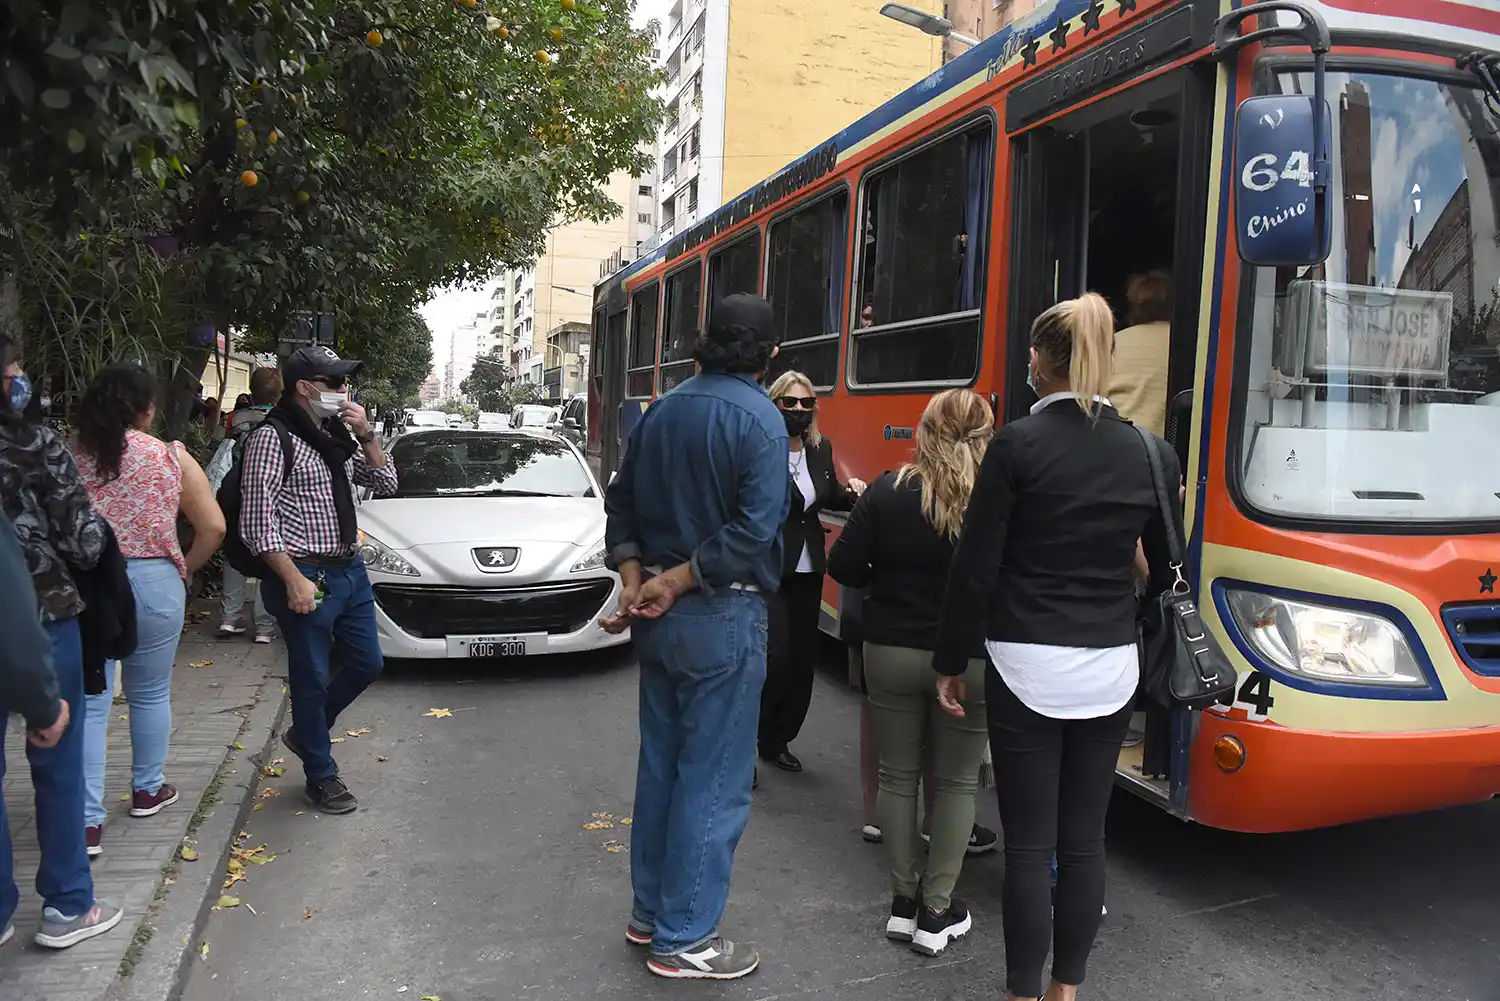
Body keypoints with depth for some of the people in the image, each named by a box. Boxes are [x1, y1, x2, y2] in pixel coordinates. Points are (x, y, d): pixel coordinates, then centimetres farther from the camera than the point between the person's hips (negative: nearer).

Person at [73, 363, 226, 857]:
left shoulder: (68, 457, 0)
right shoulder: (171, 457, -2)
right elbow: (213, 527, -4)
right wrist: (186, 569, 9)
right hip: (153, 581, 0)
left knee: (89, 702, 6)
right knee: (150, 694, 18)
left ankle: (88, 821, 5)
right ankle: (148, 790, 33)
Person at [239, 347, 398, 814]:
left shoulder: (339, 434, 11)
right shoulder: (272, 438, -12)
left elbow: (385, 484, 12)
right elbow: (257, 521, -16)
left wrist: (366, 435, -2)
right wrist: (294, 580, -21)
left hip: (351, 570, 8)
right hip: (306, 576, -8)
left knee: (366, 664, 15)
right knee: (312, 679, 4)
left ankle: (306, 731, 37)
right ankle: (321, 778, 19)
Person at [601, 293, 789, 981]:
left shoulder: (663, 410, 8)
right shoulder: (758, 419, -13)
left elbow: (621, 501, 9)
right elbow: (753, 530, -22)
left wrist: (634, 578, -1)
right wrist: (674, 583, -14)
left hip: (661, 614, 7)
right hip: (722, 618, -7)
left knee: (660, 764, 17)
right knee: (714, 780, 3)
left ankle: (650, 912, 30)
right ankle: (684, 939, 12)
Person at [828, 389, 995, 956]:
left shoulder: (889, 493, -8)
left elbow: (843, 566, -6)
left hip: (892, 652, 2)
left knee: (898, 776, 15)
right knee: (955, 782, 12)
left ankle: (904, 900, 24)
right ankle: (937, 912, 18)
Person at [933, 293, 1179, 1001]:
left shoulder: (1018, 444, -10)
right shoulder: (1150, 455, 3)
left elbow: (975, 566, -9)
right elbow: (1166, 569, 10)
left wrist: (951, 663, -1)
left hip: (1027, 666, -4)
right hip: (1110, 669, 4)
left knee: (1029, 846, 4)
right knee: (1084, 840, 14)